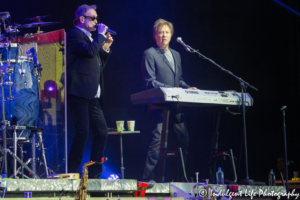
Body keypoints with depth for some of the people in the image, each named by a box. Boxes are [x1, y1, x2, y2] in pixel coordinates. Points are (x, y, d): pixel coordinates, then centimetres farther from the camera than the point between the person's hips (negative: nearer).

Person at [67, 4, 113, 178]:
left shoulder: (90, 38, 23)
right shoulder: (75, 35, -5)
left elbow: (99, 66, 25)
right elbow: (89, 51, -23)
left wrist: (105, 48, 13)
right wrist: (101, 35, -10)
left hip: (92, 96, 10)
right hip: (79, 92, -10)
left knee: (102, 132, 6)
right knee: (83, 132, -14)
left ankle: (94, 174, 12)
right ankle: (71, 173, -8)